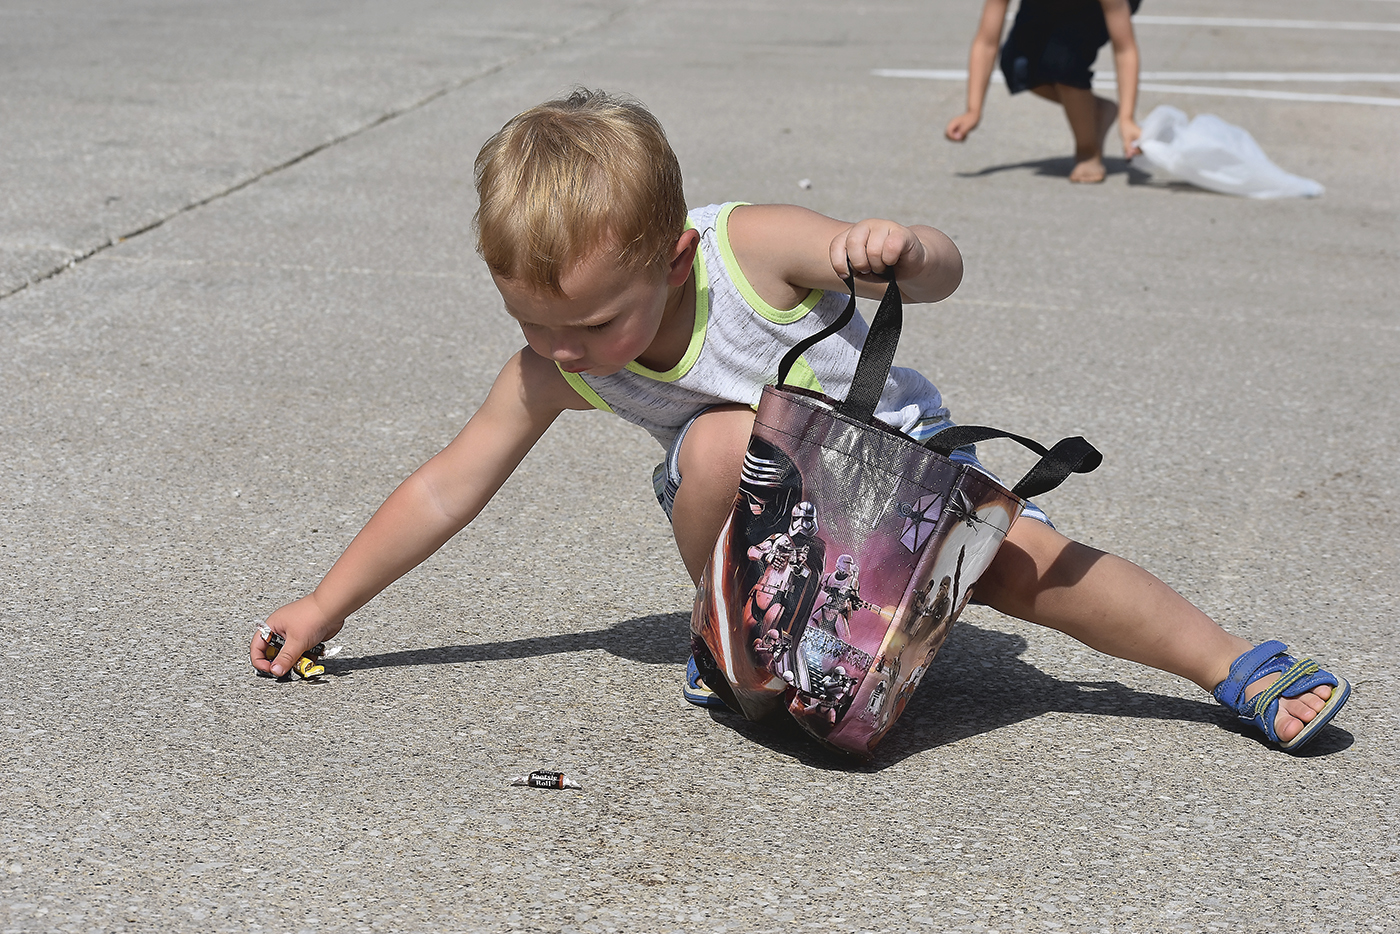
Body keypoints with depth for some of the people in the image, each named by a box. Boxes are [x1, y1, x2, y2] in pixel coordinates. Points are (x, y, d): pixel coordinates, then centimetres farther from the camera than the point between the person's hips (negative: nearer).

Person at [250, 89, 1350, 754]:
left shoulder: (755, 245, -28)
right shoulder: (553, 371, -16)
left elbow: (943, 271, -27)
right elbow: (447, 487, -9)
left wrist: (898, 251, -52)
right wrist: (324, 608, -8)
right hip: (777, 525, 2)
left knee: (1019, 552, -25)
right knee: (723, 441, -31)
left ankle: (1239, 668, -8)